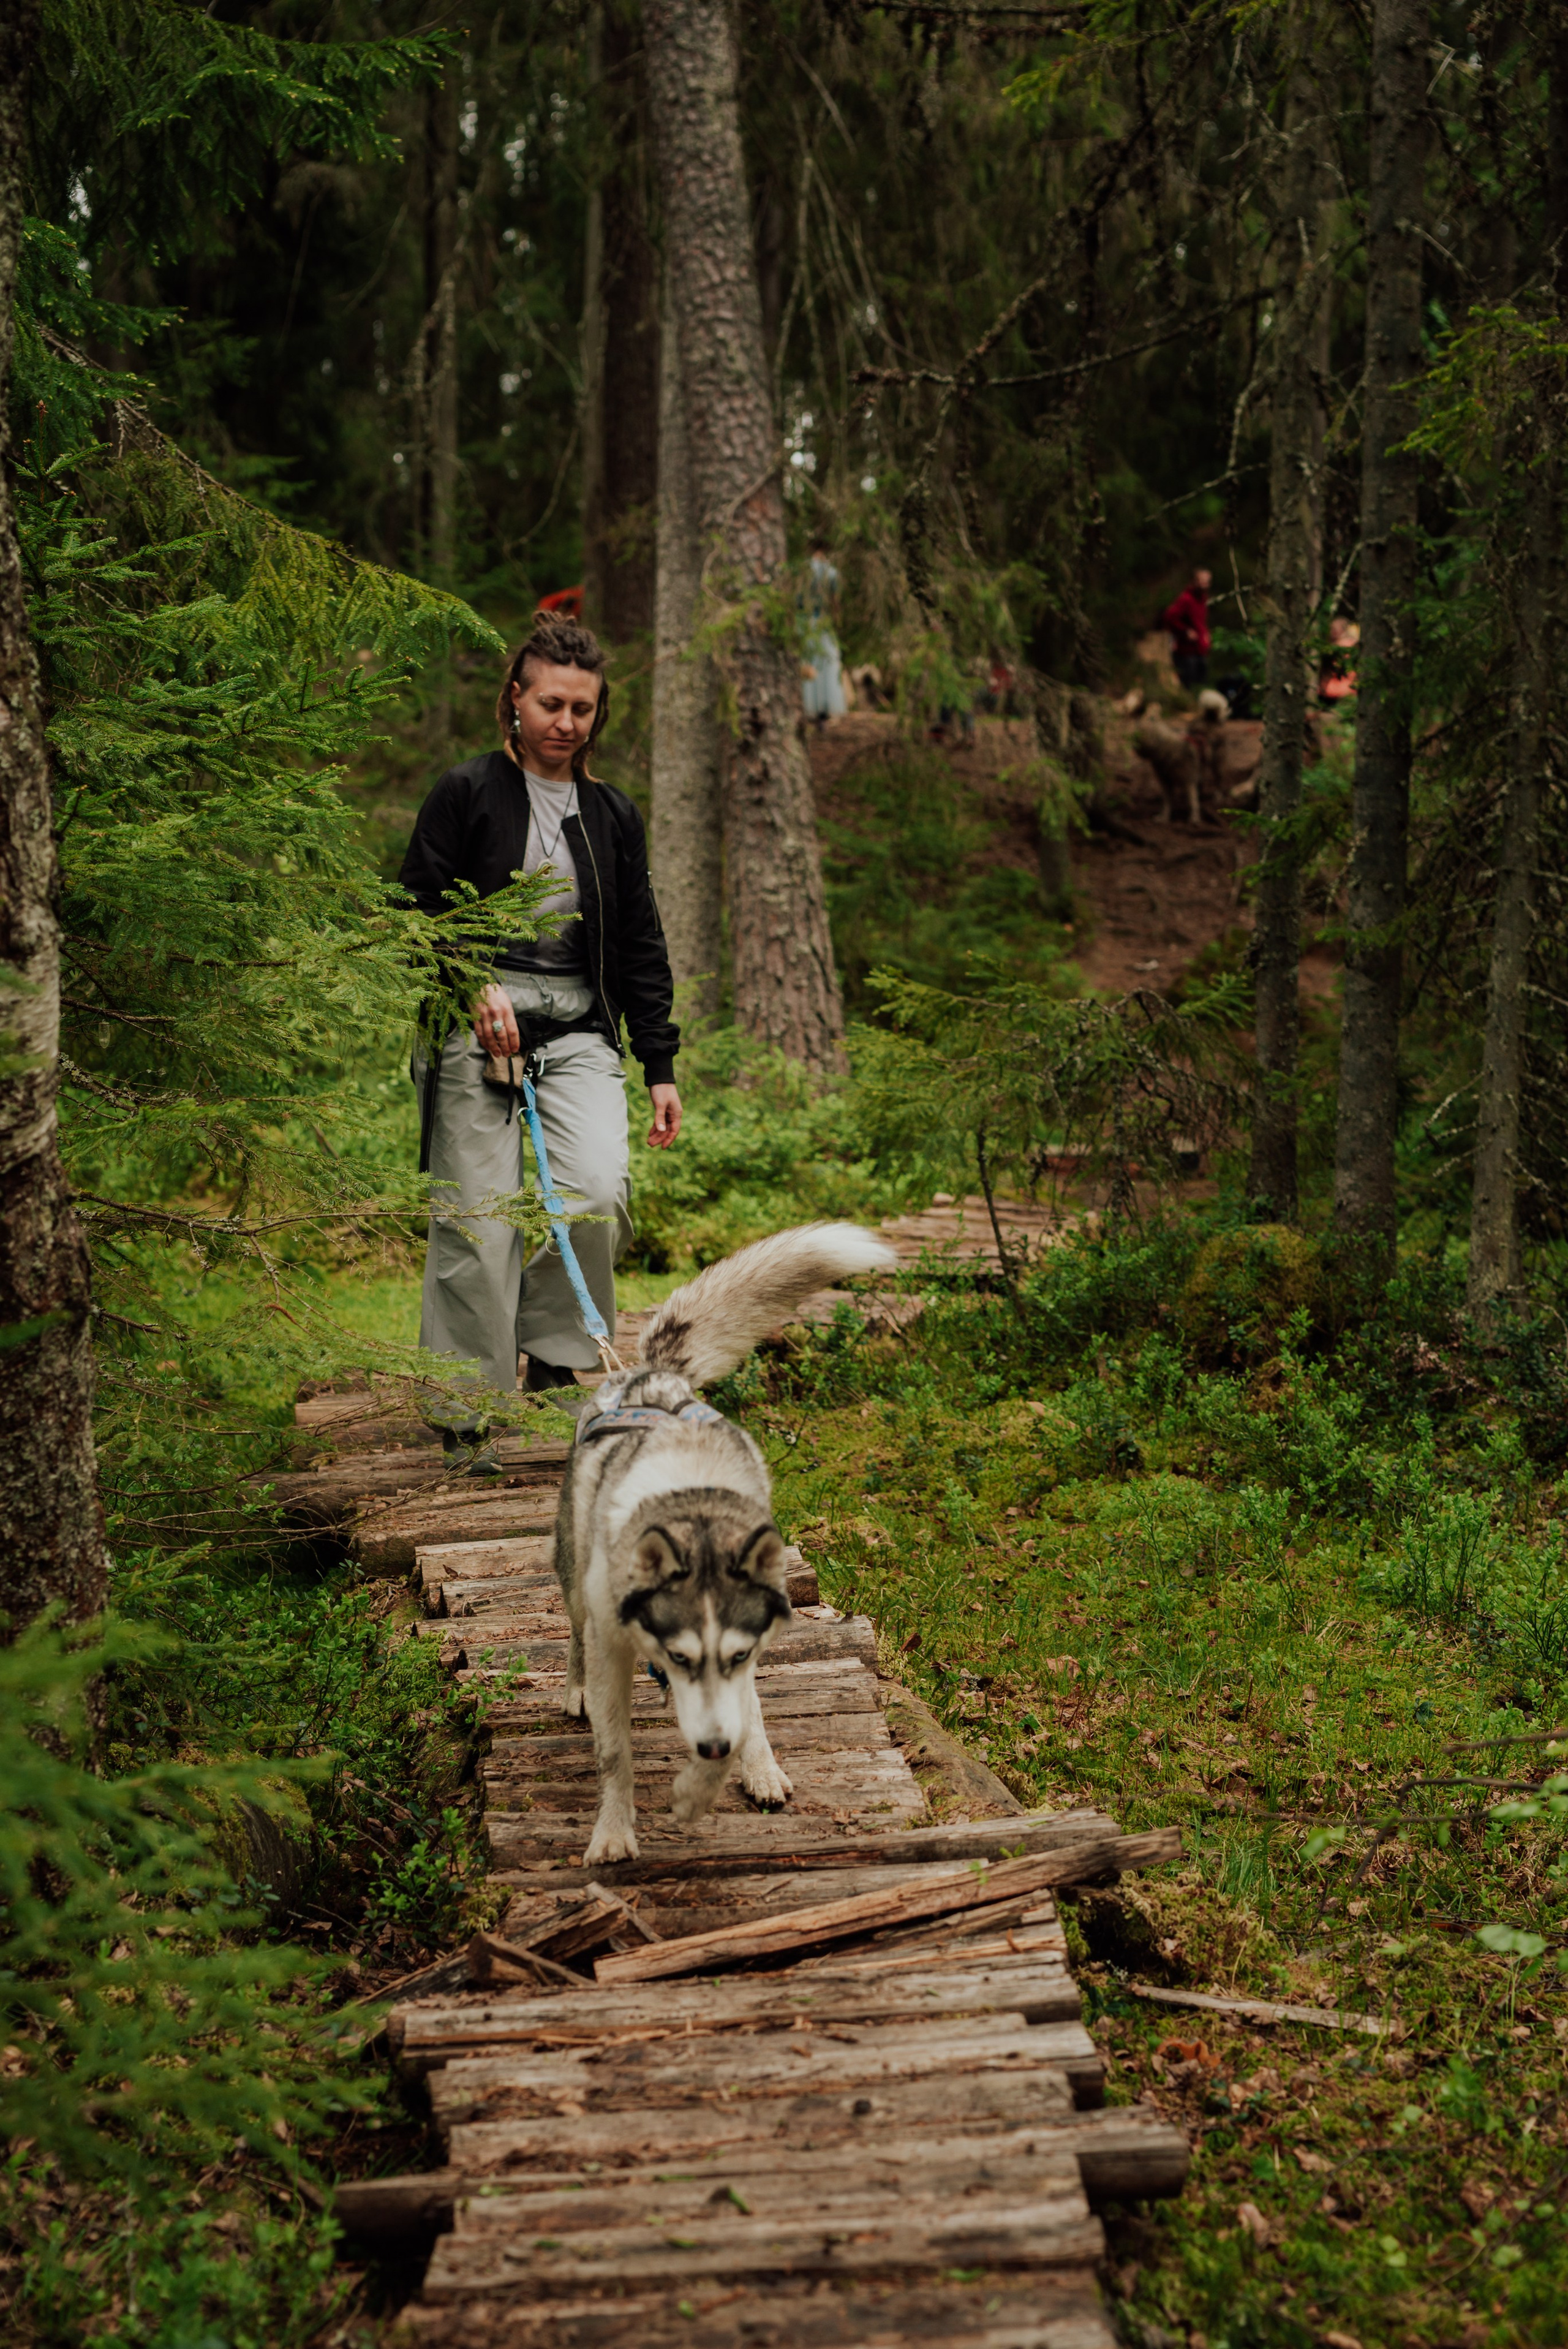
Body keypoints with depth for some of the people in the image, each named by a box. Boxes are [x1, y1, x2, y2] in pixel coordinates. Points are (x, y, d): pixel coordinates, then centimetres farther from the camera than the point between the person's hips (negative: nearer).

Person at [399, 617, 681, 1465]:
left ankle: (552, 1347, 4)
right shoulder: (465, 794, 3)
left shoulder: (613, 815, 16)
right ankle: (467, 1413, 5)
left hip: (578, 1030, 3)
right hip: (476, 1028, -3)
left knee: (600, 1189, -19)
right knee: (475, 1219, -7)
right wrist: (476, 987, -16)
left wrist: (661, 1068, 13)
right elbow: (418, 913, 0)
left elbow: (640, 948, 18)